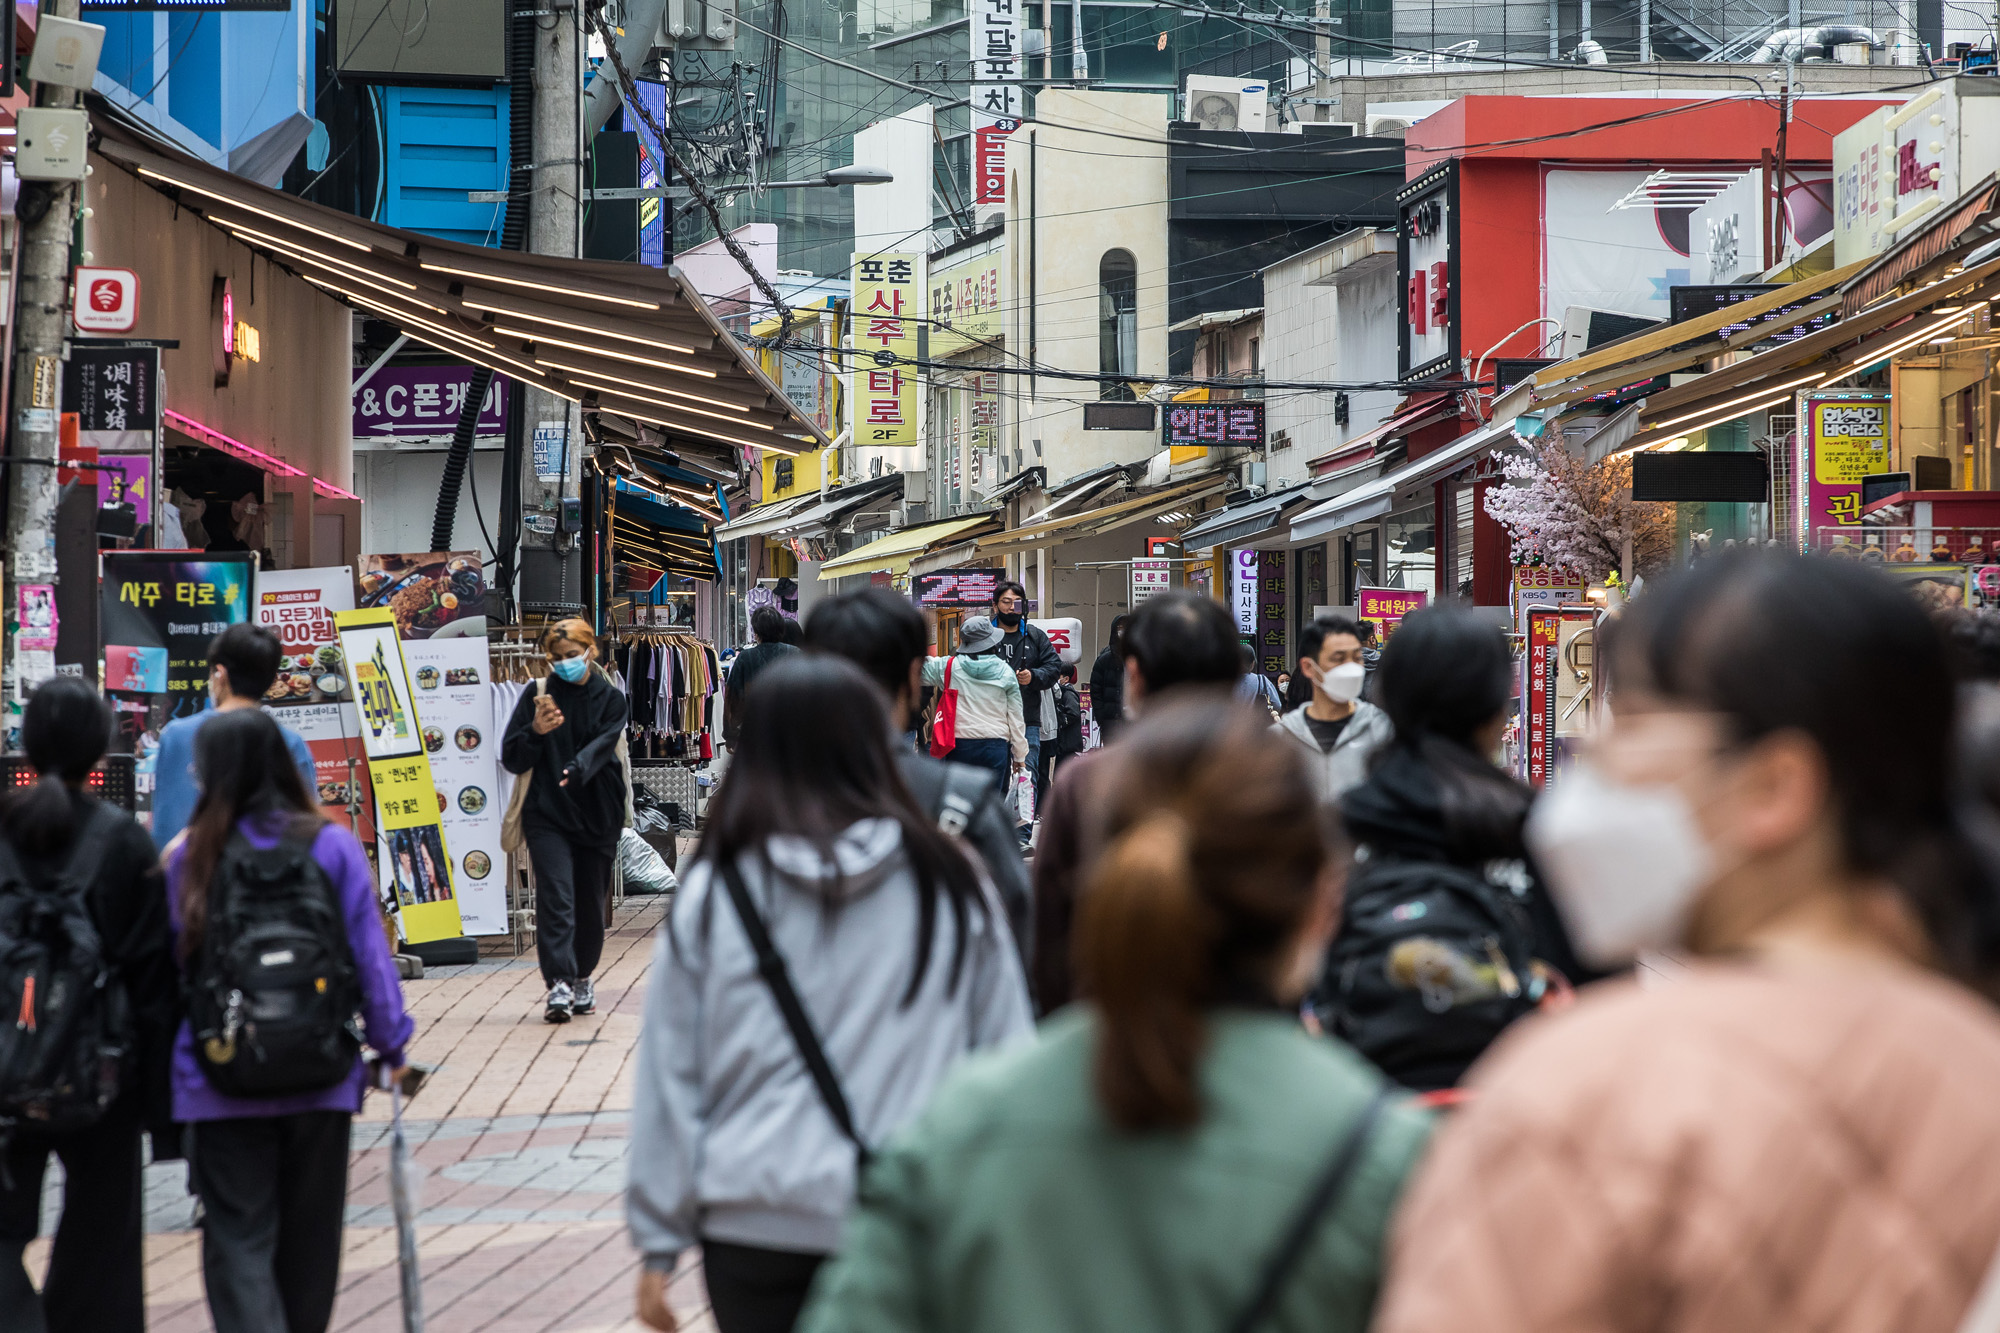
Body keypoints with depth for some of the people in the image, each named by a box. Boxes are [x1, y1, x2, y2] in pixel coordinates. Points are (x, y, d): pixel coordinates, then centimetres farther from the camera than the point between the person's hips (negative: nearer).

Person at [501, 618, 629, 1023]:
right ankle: (559, 984, -22)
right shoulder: (537, 696, 5)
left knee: (591, 903, 9)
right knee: (555, 898, -15)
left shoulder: (610, 698, 4)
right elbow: (512, 759, 2)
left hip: (597, 815, 1)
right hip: (547, 814, -1)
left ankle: (582, 977, 29)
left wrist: (579, 768, -35)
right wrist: (536, 732, -17)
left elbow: (603, 744, -14)